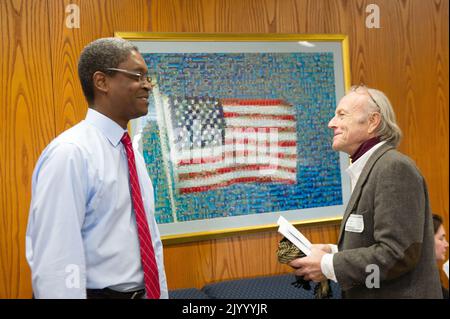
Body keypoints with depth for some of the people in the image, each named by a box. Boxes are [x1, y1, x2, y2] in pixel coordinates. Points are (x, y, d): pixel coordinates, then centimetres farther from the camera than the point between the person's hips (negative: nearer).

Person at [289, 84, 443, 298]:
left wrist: (328, 266, -17)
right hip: (368, 293, 9)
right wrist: (332, 251, 3)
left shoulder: (395, 167, -18)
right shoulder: (369, 168, 11)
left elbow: (398, 254, -24)